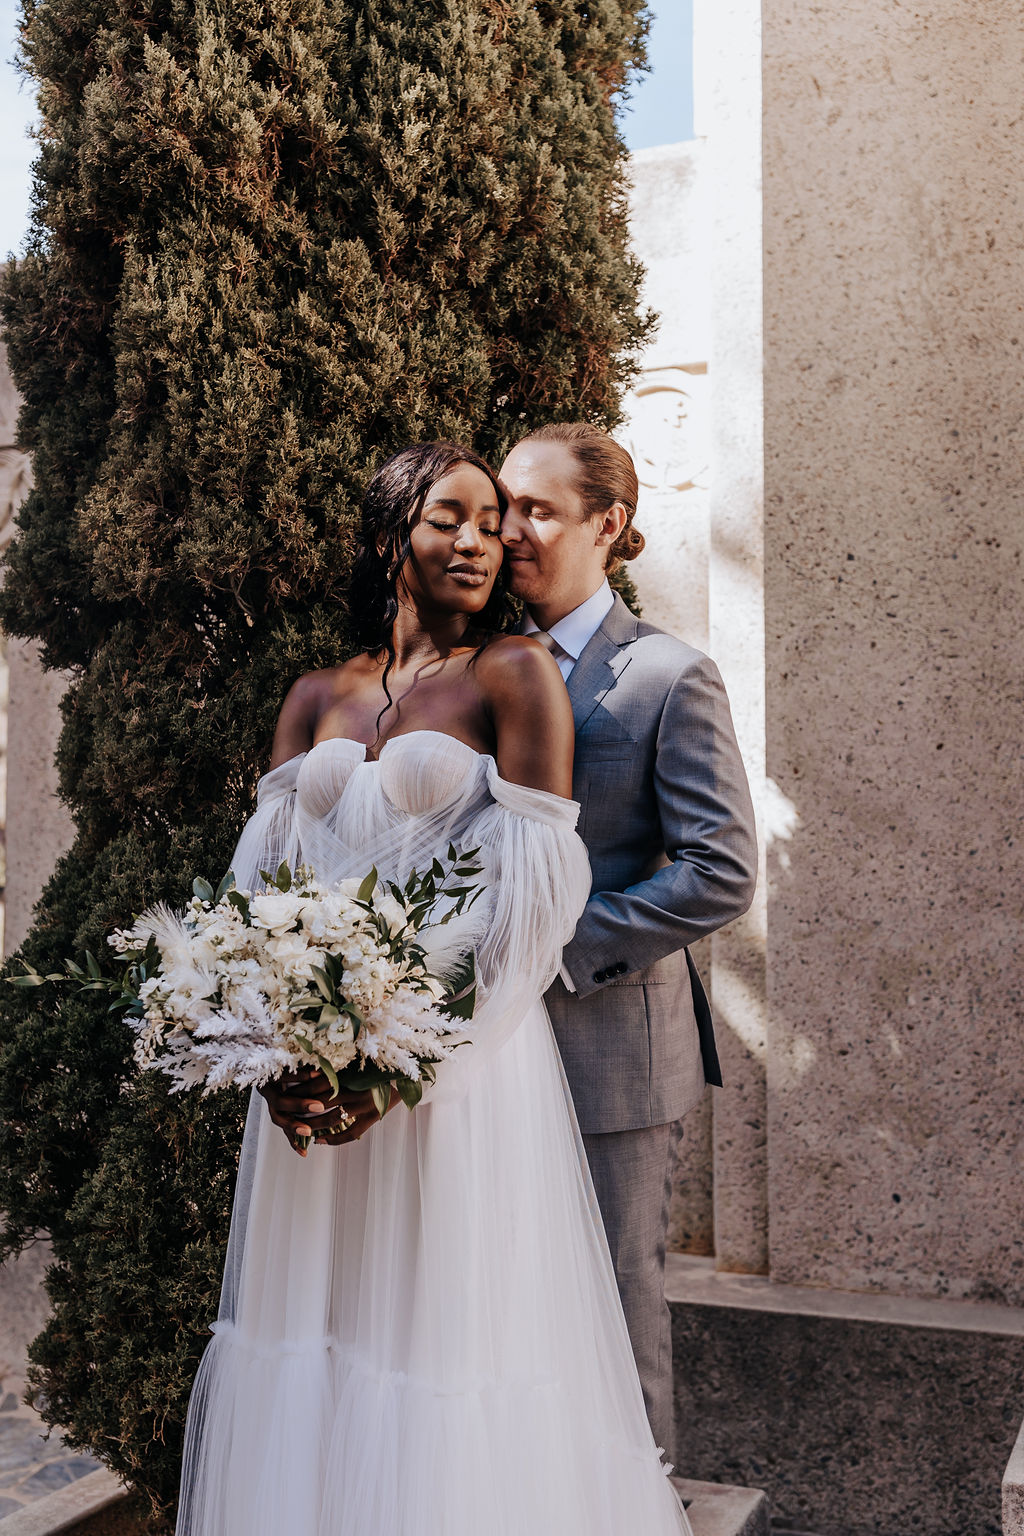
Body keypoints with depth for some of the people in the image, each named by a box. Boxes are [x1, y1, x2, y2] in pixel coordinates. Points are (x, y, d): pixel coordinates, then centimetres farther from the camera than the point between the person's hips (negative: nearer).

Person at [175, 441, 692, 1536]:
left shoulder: (515, 673, -2)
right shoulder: (317, 697, 12)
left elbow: (532, 890, -10)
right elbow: (261, 872, 6)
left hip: (461, 1059, -4)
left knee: (448, 1325, 3)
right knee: (309, 1321, 12)